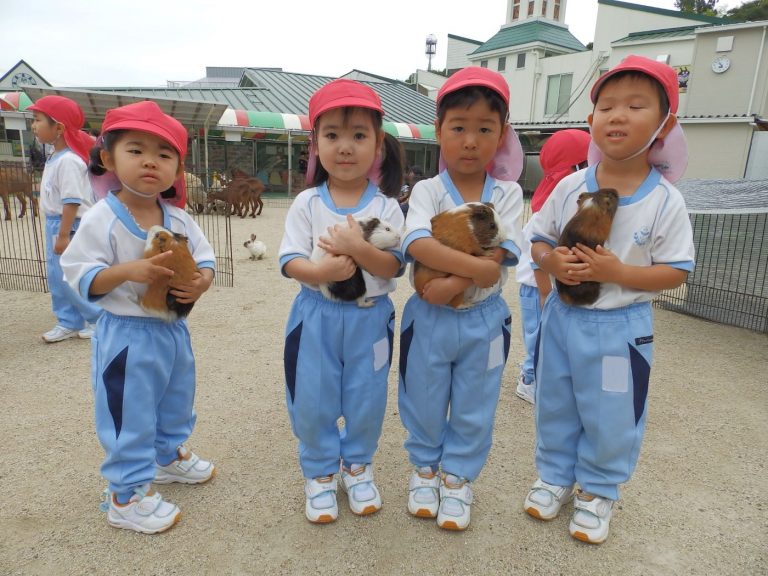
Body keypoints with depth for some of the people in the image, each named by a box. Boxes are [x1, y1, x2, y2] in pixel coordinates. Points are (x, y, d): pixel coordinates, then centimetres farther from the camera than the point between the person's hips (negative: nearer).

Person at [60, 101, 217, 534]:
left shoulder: (180, 219, -1)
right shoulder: (102, 220, -15)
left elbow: (205, 259, 3)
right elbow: (82, 277, -14)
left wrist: (202, 281, -19)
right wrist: (129, 271, -30)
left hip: (173, 329, 6)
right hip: (126, 335, -6)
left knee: (177, 401, 23)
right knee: (131, 415, 4)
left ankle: (169, 455, 49)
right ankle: (127, 493, 22)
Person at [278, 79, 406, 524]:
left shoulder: (387, 207, -5)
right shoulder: (306, 204, -4)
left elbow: (395, 266, -12)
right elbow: (290, 261, -9)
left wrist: (358, 249, -29)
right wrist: (323, 271, -28)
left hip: (370, 318, 0)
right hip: (316, 316, 0)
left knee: (366, 399, 13)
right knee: (313, 402, 9)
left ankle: (358, 466, 38)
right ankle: (320, 473, 33)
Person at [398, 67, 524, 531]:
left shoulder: (507, 193, -5)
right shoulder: (428, 190, -8)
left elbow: (499, 258, -16)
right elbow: (419, 244, -26)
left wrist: (454, 284, -27)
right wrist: (477, 267, -32)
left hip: (483, 319, 1)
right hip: (429, 317, 0)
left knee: (474, 410, 15)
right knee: (424, 404, 17)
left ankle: (458, 478, 38)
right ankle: (425, 467, 42)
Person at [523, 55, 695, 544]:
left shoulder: (665, 200, -11)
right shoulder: (570, 187, -5)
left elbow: (675, 271, -9)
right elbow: (539, 241, 4)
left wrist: (616, 272, -23)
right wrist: (553, 261, -18)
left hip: (621, 327, -2)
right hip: (563, 316, 3)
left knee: (610, 418, 12)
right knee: (555, 406, 17)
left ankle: (598, 491, 37)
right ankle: (555, 476, 40)